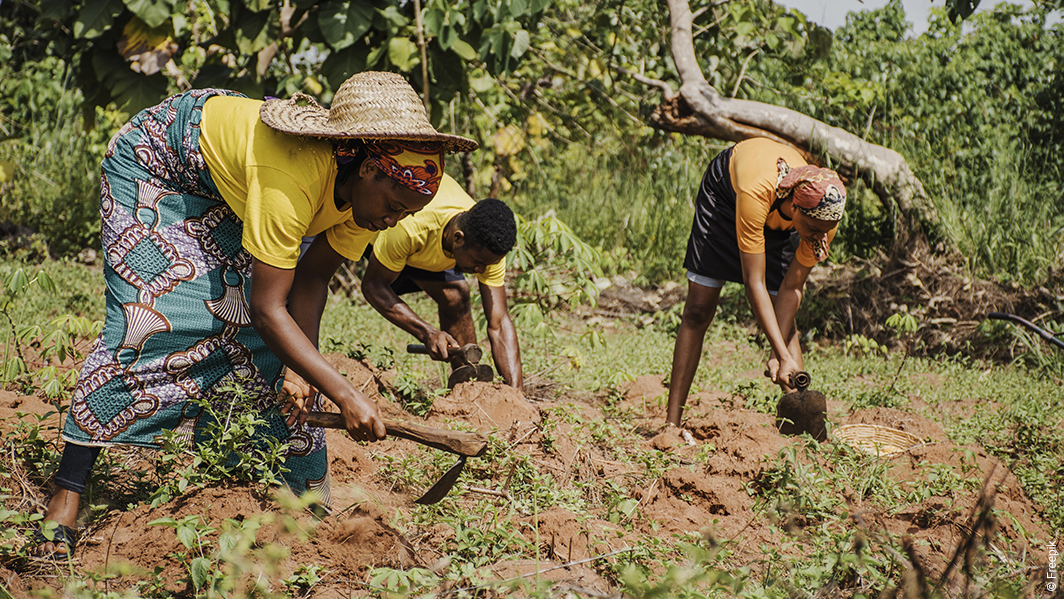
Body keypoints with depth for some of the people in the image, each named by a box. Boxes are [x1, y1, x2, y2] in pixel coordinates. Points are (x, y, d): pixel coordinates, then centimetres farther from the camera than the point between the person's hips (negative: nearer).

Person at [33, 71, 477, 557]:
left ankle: (304, 491, 2)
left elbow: (311, 279, -10)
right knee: (155, 314, -17)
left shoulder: (373, 192, -20)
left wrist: (303, 375, -21)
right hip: (156, 159, -7)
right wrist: (345, 395, -41)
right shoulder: (291, 180, -44)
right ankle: (65, 495, -12)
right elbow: (268, 311, -40)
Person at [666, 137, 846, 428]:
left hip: (780, 218, 3)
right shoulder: (757, 193, -47)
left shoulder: (825, 216, -34)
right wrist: (783, 355, -43)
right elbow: (754, 283, -41)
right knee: (698, 312, -5)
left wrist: (778, 356, -28)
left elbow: (792, 287, -23)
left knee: (784, 321, -7)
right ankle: (672, 423, -1)